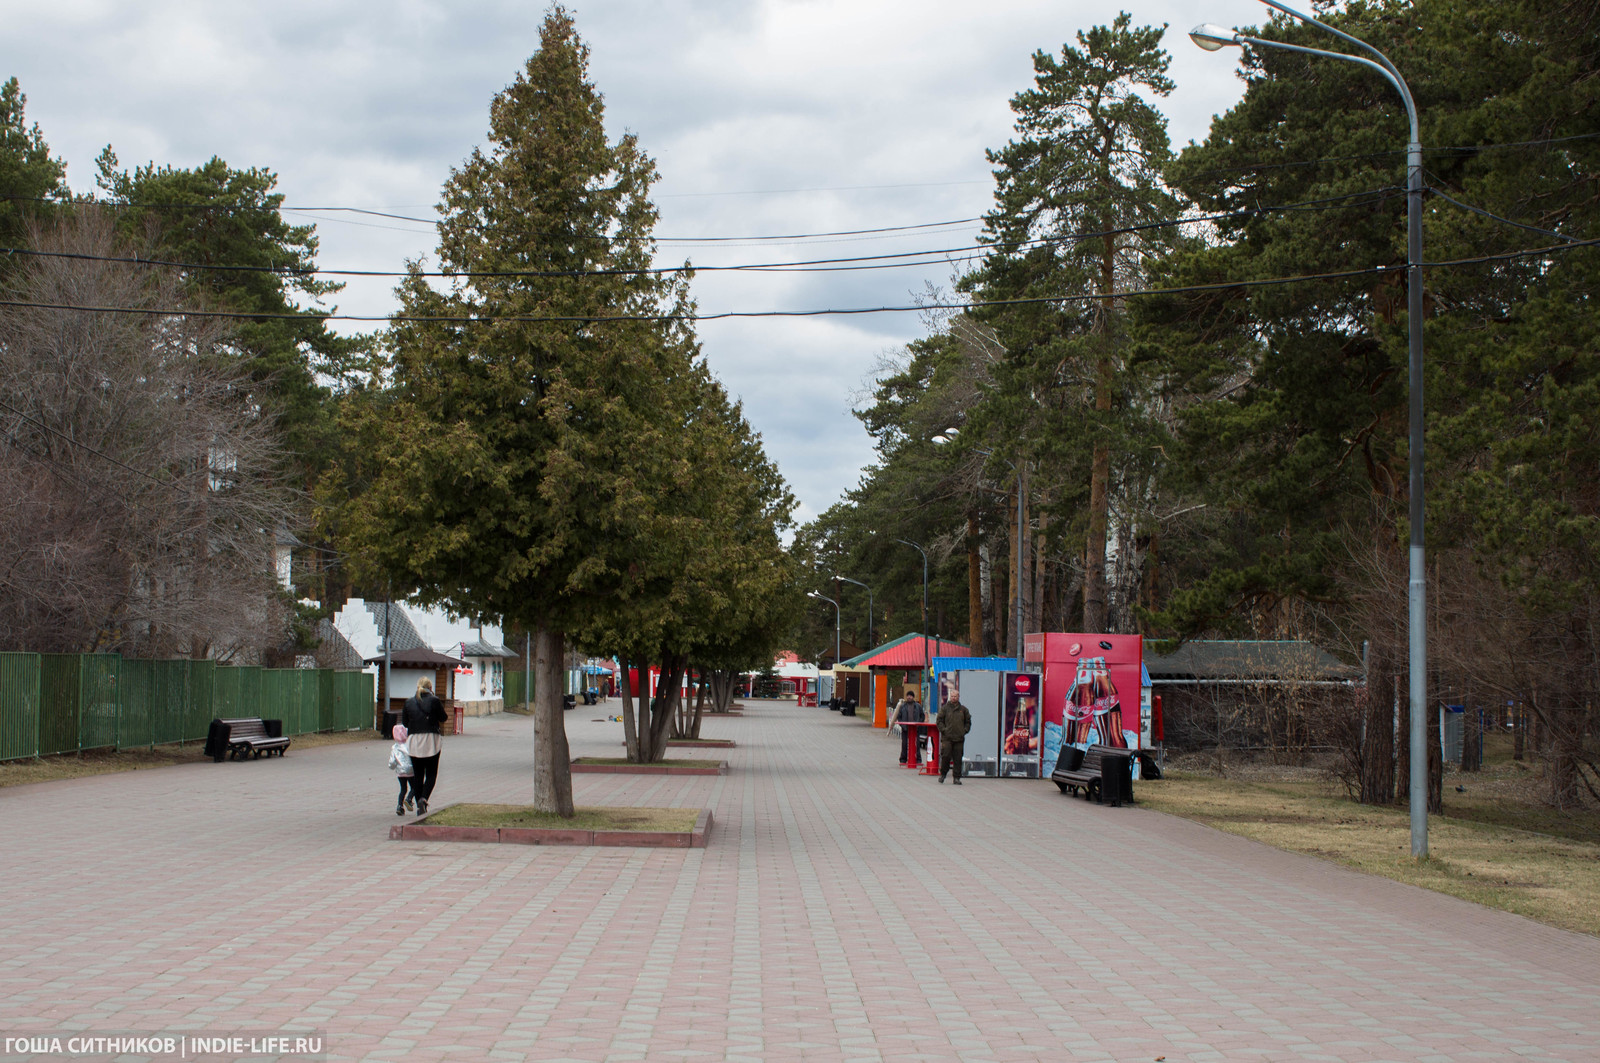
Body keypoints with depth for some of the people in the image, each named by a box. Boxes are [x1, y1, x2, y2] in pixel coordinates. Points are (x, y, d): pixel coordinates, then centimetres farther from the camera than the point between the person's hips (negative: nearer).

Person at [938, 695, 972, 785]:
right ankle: (943, 774, 12)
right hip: (947, 738, -2)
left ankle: (957, 778, 6)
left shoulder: (963, 709, 10)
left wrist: (965, 730, 5)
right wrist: (943, 730, -6)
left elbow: (968, 721, 18)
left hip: (959, 738, 2)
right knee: (946, 756, -8)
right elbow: (939, 720, 5)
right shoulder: (945, 708, 5)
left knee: (958, 758, 1)